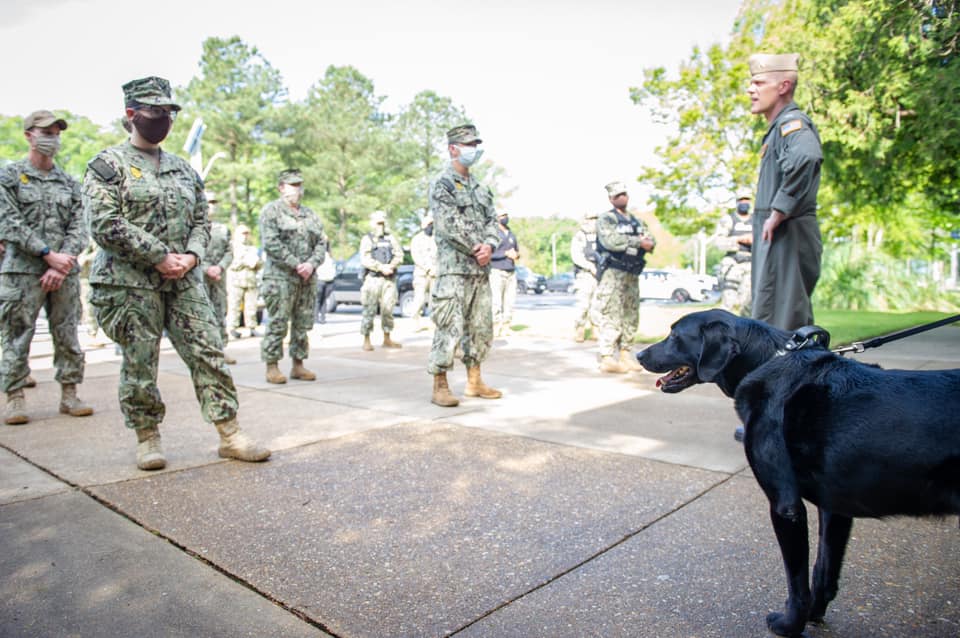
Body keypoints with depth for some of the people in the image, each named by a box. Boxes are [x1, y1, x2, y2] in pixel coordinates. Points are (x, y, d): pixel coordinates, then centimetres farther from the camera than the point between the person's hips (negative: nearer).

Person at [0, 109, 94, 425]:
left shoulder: (69, 183, 13)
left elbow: (79, 229, 5)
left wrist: (61, 265, -8)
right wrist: (49, 254, -14)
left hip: (65, 272, 3)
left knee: (68, 336, 5)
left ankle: (69, 395, 12)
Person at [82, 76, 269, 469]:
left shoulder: (184, 169, 17)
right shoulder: (108, 165, -1)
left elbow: (201, 220, 16)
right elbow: (105, 224, -12)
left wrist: (191, 256, -4)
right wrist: (160, 257, -15)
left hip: (185, 281, 5)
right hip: (130, 283, -4)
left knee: (209, 353, -1)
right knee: (139, 365, 3)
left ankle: (230, 435, 3)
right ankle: (147, 438, 19)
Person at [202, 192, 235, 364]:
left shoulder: (223, 229, 17)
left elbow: (229, 252, 9)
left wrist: (220, 267, -9)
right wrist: (207, 269, -15)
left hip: (220, 276, 5)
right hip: (199, 276, -4)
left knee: (221, 312, 5)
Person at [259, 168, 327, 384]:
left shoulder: (309, 214, 18)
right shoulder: (271, 211, 0)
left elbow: (321, 243, 12)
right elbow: (271, 244, -11)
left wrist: (312, 264, -7)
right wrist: (296, 265, -16)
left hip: (308, 278, 6)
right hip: (280, 277, -6)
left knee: (303, 324, 8)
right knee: (277, 324, -5)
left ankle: (298, 365, 17)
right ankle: (272, 367, 3)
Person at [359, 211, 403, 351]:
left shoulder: (391, 237, 15)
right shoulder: (367, 239, 5)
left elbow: (399, 255, 7)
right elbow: (365, 259, -6)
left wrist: (390, 266, -10)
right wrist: (381, 267, -15)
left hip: (389, 279, 3)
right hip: (373, 278, -3)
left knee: (388, 309, 5)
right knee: (369, 310, -4)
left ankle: (387, 339, 14)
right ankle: (366, 340, 1)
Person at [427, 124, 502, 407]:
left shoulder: (479, 186, 19)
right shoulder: (441, 184, -5)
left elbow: (492, 220, 12)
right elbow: (451, 226, -15)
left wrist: (489, 246, -8)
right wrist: (477, 249, -11)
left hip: (481, 268, 8)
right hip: (454, 268, -8)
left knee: (481, 327, 11)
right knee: (450, 327, -9)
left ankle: (474, 381, 21)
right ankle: (440, 386, 0)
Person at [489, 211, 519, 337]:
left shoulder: (512, 235, 19)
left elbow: (517, 252, 24)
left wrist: (516, 255, 0)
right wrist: (506, 253, -15)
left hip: (511, 273, 6)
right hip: (497, 271, -6)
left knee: (510, 302, 1)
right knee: (496, 302, -10)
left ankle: (506, 328, 6)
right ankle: (495, 329, -6)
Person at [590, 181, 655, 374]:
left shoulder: (636, 222, 21)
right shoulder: (606, 219, -2)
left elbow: (651, 242, 12)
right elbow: (611, 240, -20)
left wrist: (648, 243, -13)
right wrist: (638, 242, -14)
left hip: (633, 274, 8)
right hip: (613, 272, -8)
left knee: (631, 317, 10)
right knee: (611, 316, -11)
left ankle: (624, 354, 18)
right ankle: (607, 358, -11)